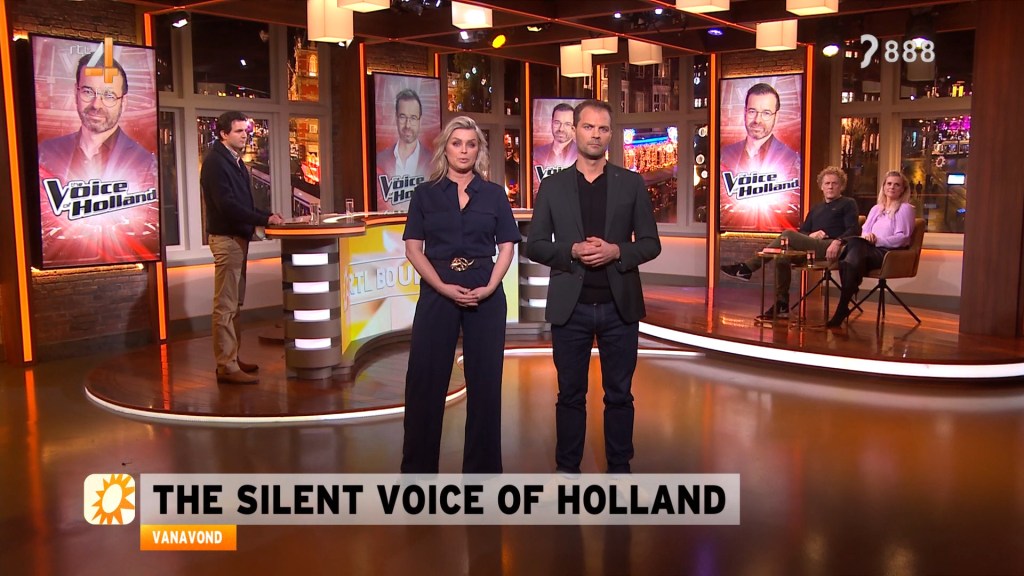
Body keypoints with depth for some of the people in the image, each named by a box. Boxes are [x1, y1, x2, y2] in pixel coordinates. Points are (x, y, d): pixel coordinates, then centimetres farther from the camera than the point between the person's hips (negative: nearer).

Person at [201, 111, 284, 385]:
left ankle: (231, 359, 21)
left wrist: (266, 216, 6)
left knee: (234, 304, 14)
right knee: (225, 306, -7)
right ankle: (226, 367, -4)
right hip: (226, 238, -10)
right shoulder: (215, 161, -13)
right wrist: (264, 219, -21)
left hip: (239, 237, 10)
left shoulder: (235, 161, 16)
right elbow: (226, 204, -22)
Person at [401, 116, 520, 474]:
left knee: (484, 379, 4)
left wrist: (489, 288, -11)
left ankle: (482, 467, 16)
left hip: (486, 294, 1)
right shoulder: (426, 193, 6)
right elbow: (413, 248, 1)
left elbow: (506, 247, 5)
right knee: (426, 379, 0)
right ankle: (418, 466, 13)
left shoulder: (494, 194, 8)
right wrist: (444, 287, -12)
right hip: (437, 292, 0)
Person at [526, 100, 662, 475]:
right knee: (570, 394, 9)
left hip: (619, 305, 0)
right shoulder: (552, 186, 5)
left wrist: (616, 252, -15)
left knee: (619, 395, 9)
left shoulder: (631, 184, 5)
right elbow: (534, 245, 3)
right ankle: (567, 469, 22)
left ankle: (620, 469, 23)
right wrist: (571, 251, -15)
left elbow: (650, 243, 4)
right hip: (570, 307, 0)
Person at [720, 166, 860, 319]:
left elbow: (853, 230, -2)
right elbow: (801, 232, 25)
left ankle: (747, 268, -25)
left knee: (788, 235, -24)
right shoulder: (816, 209, 32)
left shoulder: (848, 204, 14)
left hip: (830, 250, -7)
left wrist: (837, 242, -22)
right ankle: (781, 305, -18)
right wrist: (810, 235, 0)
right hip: (814, 247, 7)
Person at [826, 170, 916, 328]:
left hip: (891, 253, -4)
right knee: (853, 242, -33)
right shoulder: (876, 209, 28)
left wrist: (877, 240, -14)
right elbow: (864, 231, 18)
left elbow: (902, 238, -3)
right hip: (870, 252, 4)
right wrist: (866, 237, -7)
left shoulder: (905, 208, 10)